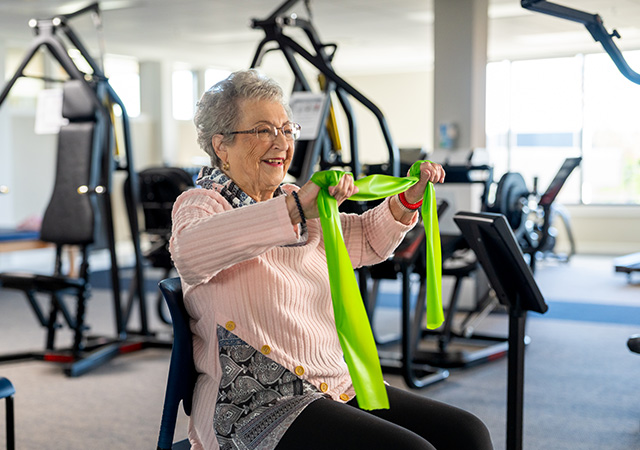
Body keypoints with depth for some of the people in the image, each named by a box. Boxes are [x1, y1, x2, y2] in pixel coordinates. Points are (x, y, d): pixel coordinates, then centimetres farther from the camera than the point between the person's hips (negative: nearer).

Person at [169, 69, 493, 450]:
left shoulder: (292, 200, 18)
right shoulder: (200, 204, -5)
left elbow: (367, 241, 31)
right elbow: (191, 252, -31)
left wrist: (409, 198, 13)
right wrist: (294, 209, -39)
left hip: (340, 388, 8)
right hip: (256, 406, -7)